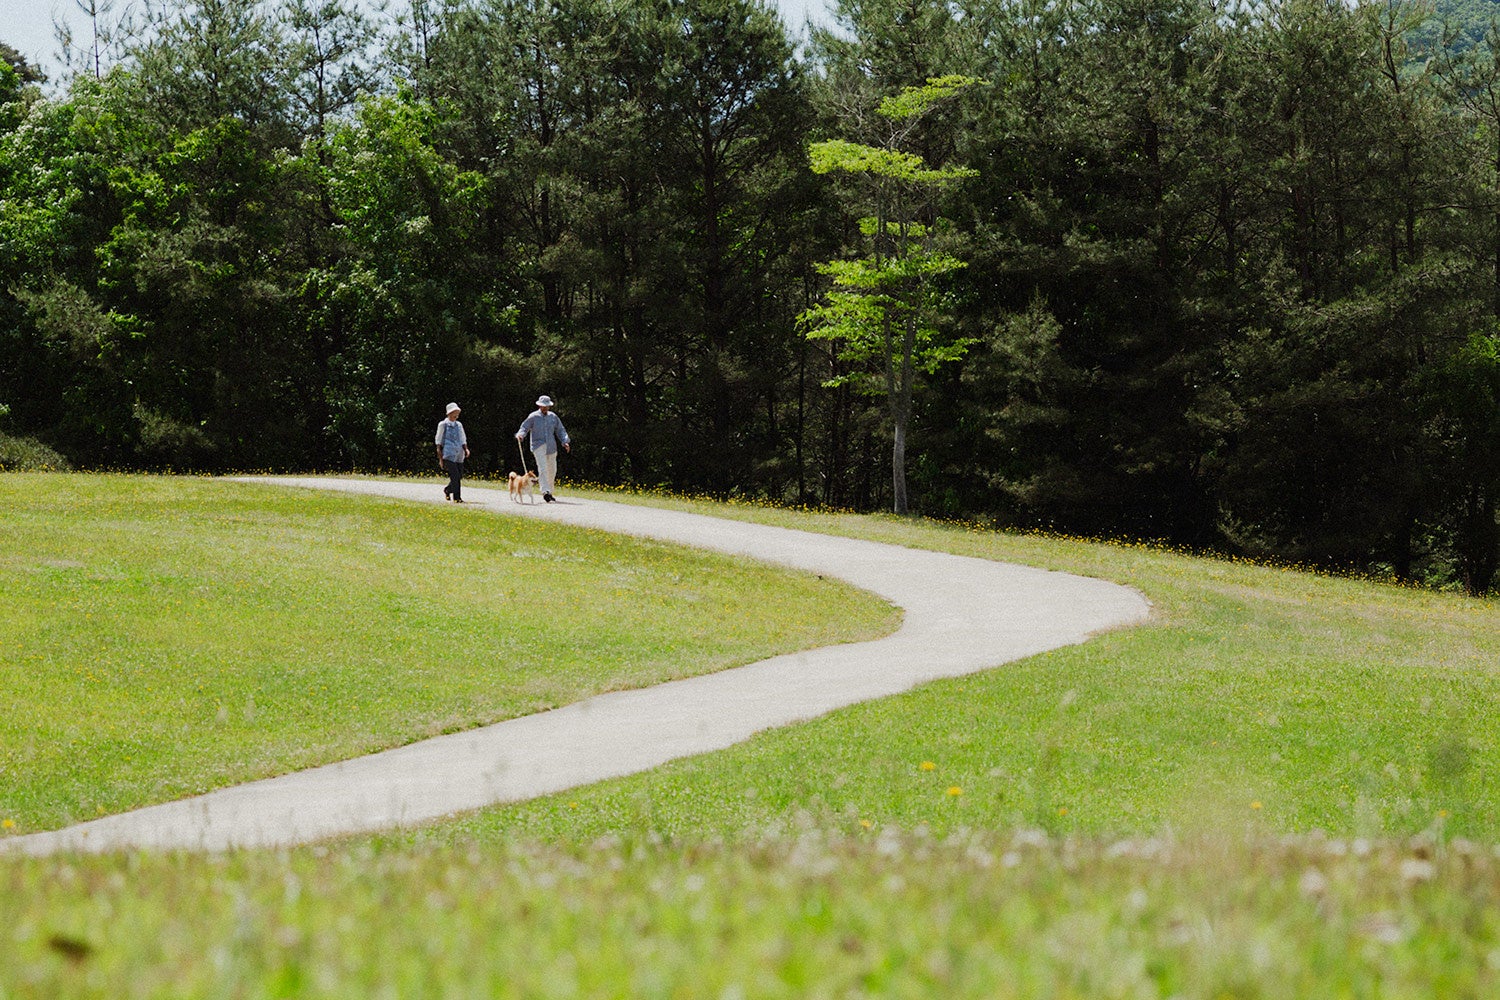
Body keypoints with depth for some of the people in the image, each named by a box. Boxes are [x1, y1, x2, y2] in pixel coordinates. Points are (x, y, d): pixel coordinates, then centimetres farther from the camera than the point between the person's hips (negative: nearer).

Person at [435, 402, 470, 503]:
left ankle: (447, 490, 30)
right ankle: (457, 498, -9)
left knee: (459, 476, 5)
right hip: (448, 455, -6)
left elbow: (463, 440, 22)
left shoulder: (459, 425, 17)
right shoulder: (443, 425, 2)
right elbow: (438, 442, 3)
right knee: (455, 476, -14)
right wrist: (440, 458, -2)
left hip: (459, 456, 6)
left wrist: (466, 449, 0)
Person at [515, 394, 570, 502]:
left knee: (552, 470, 8)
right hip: (539, 446, -5)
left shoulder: (553, 417, 11)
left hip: (551, 447, 5)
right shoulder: (533, 417, 0)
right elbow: (524, 428, -1)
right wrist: (520, 435, -23)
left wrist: (565, 442, 0)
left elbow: (560, 430, 14)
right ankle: (545, 492, -26)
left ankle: (549, 492, 22)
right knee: (542, 468, -18)